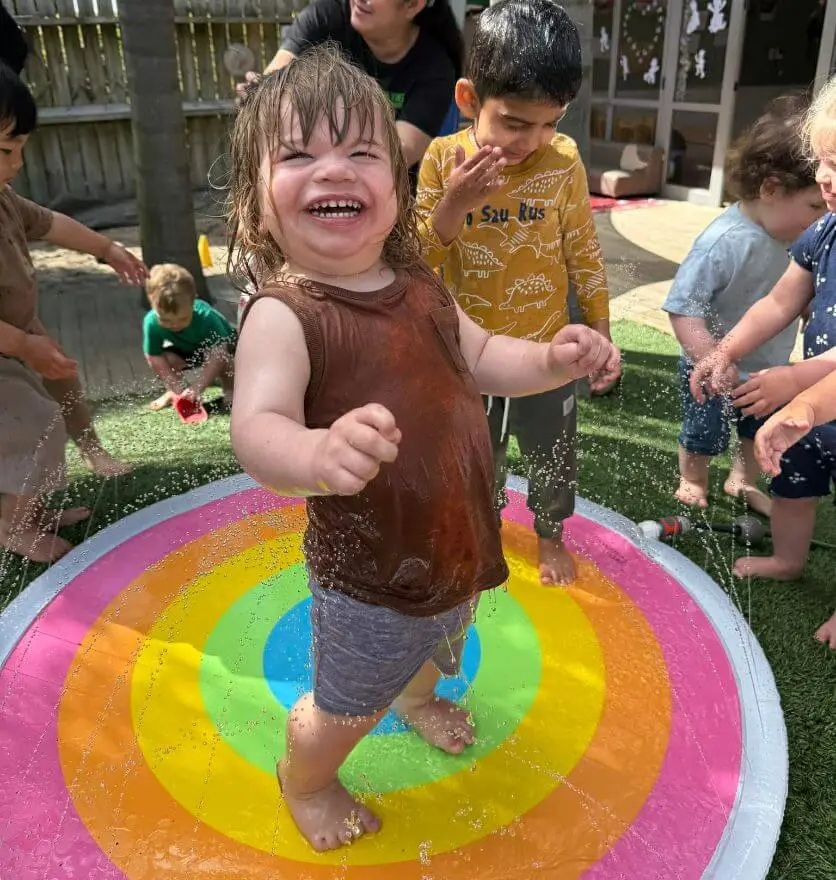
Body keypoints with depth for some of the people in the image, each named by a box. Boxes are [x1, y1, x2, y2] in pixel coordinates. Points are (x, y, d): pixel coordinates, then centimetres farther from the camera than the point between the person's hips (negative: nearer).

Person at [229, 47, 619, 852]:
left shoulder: (420, 290, -4)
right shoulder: (283, 316, -26)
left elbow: (480, 357, 9)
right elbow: (257, 428, -39)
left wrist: (553, 358, -10)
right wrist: (317, 453, -62)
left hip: (458, 546, 7)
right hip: (367, 580, -7)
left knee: (433, 646, 36)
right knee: (344, 708, 18)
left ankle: (415, 696, 72)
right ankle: (304, 783, 52)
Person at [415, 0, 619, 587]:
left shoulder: (563, 160, -12)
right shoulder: (443, 159, -12)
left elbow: (583, 252, -2)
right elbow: (416, 263, -13)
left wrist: (602, 333, 3)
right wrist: (453, 205, -30)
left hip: (546, 354, 0)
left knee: (553, 458, 20)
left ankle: (551, 536, 48)